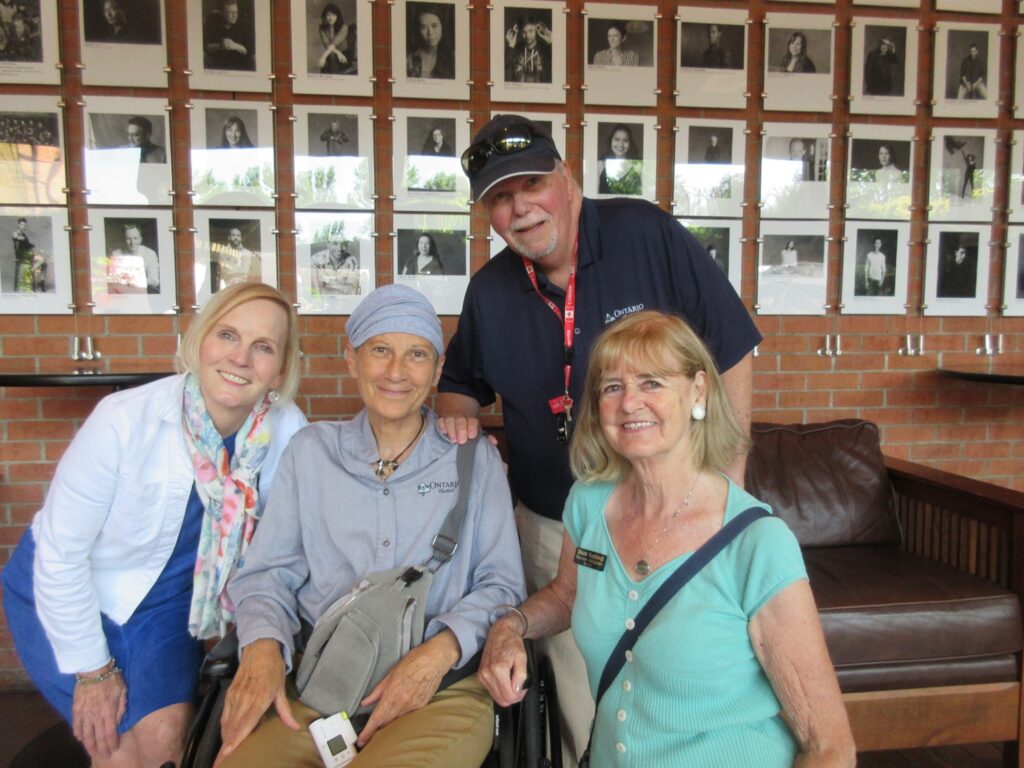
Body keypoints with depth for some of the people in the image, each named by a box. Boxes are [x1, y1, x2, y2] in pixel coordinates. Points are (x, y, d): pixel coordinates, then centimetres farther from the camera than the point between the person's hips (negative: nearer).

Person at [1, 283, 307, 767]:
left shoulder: (287, 431, -20)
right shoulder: (125, 420, -28)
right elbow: (61, 554, -19)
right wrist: (92, 670, -12)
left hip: (165, 598, 3)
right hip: (63, 589, -2)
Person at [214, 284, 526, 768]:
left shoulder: (476, 460, 8)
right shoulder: (310, 451, 12)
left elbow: (502, 584, 5)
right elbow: (267, 574, 11)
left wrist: (441, 650, -12)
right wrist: (263, 646, -10)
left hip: (440, 690, -1)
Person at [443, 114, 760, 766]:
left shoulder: (648, 235, -11)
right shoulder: (489, 291, 1)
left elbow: (731, 354, -8)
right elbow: (461, 384, 18)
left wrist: (729, 487, -10)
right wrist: (455, 415, -6)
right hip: (554, 531, 3)